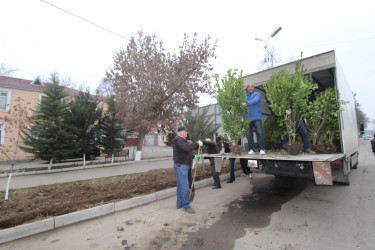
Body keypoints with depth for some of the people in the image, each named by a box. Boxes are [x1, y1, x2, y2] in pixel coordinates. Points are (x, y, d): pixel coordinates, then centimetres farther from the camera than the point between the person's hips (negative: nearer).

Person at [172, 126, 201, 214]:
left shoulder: (182, 140, 18)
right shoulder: (179, 140, -16)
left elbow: (187, 150, 26)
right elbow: (187, 148, -32)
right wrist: (197, 143, -23)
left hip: (184, 165, 10)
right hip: (180, 165, -10)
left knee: (180, 185, 16)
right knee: (184, 186, -6)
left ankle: (179, 203, 26)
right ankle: (186, 206, 3)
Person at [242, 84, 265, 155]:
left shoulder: (257, 94, 10)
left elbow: (256, 100, -11)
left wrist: (247, 103, -24)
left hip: (256, 117, -2)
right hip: (247, 118, 3)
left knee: (260, 133, -9)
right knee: (249, 135, 0)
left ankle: (261, 149, -4)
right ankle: (251, 149, 7)